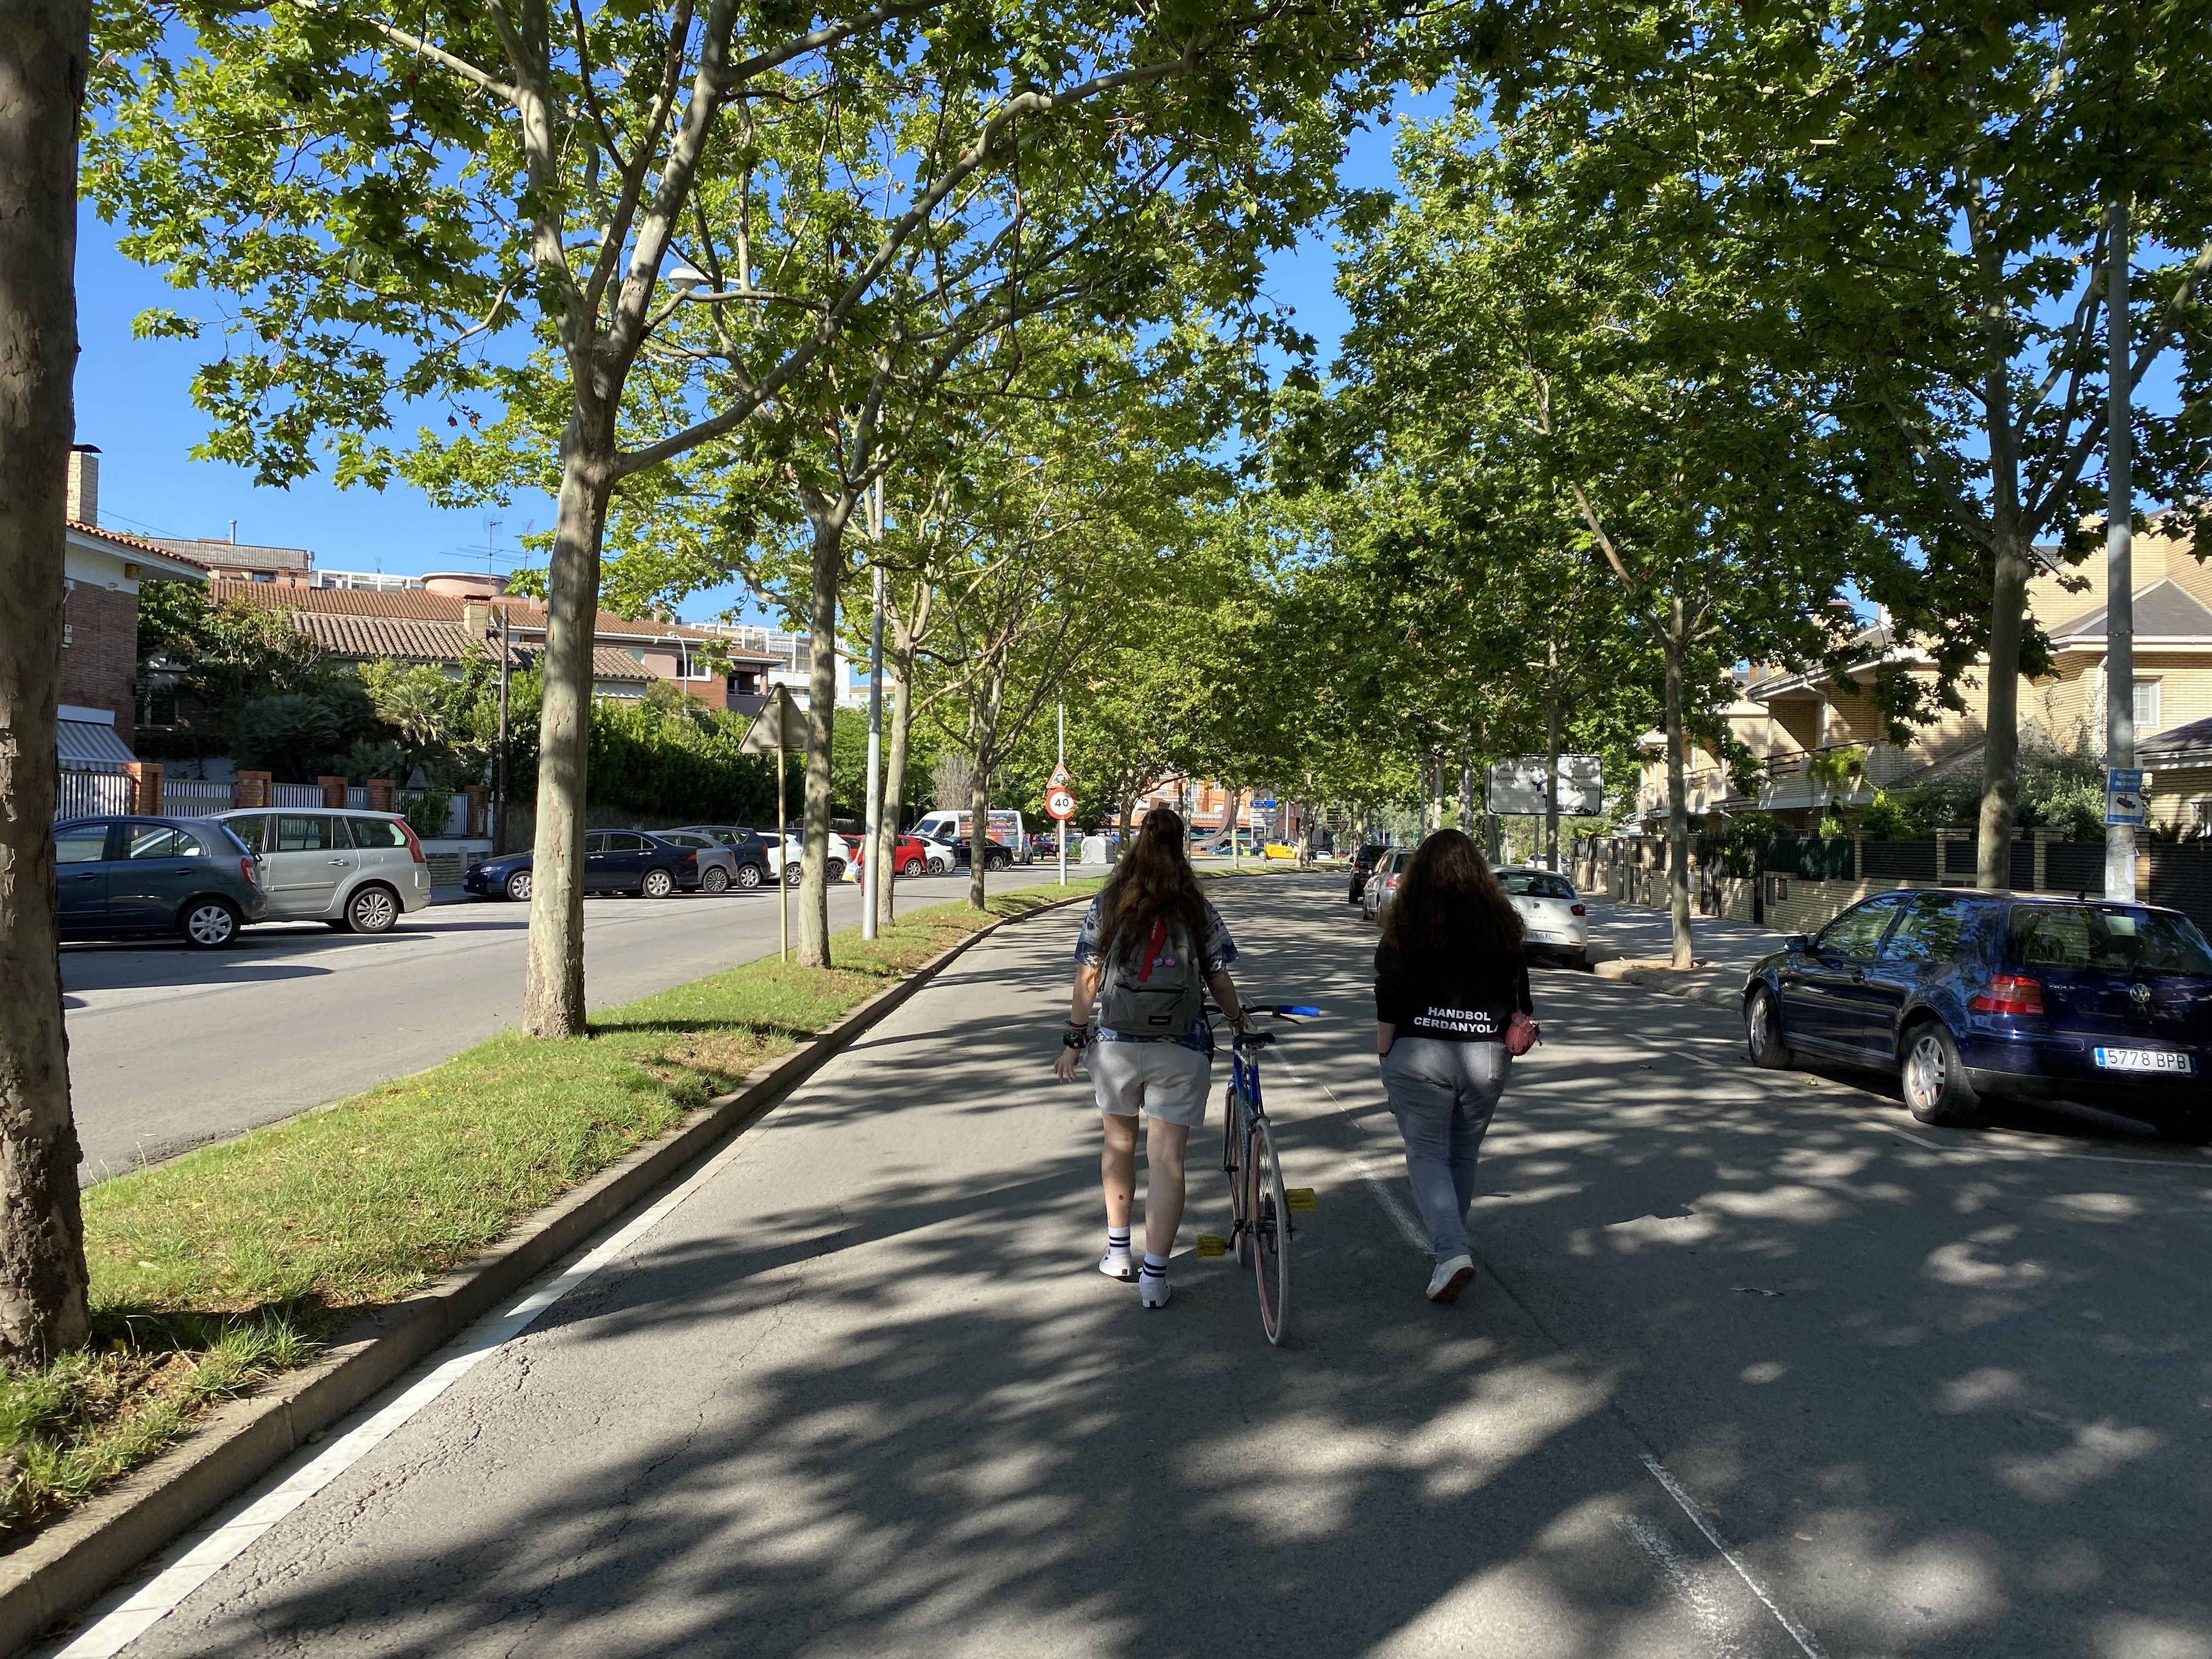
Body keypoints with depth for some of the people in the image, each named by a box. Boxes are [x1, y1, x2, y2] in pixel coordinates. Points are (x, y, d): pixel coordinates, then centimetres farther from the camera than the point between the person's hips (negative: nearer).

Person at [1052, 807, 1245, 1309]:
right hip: (1179, 1048, -1)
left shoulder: (1107, 904, -1)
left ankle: (1117, 1250, 31)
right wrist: (1237, 1017, 23)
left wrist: (1074, 1040, 2)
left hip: (1114, 1042, 1)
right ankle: (1155, 1275, 2)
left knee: (1119, 1143, 21)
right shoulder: (1198, 910, 0)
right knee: (1167, 1159, 2)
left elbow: (1088, 977, -4)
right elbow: (1218, 977, 4)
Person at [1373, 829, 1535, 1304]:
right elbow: (1519, 997, 7)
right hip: (1487, 1058, 4)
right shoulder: (1501, 921, 3)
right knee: (1464, 1154, 16)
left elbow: (1388, 1001, -7)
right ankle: (1451, 1249, 28)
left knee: (1426, 1154, 3)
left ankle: (1451, 1251, -12)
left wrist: (1385, 1056, 1)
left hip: (1421, 1054, -3)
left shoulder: (1408, 924, -7)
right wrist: (1507, 1047, 17)